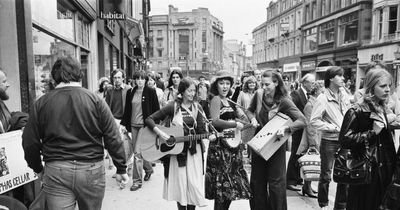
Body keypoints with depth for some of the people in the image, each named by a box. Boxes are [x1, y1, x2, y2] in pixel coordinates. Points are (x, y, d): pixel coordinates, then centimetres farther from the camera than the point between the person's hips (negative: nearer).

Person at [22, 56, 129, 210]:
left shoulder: (41, 103, -1)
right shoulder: (95, 100, -5)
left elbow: (30, 142, 4)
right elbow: (113, 138, -7)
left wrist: (38, 169, 21)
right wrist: (121, 169, 2)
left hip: (55, 172, 0)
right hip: (92, 170, 0)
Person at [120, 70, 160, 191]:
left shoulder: (151, 92, -4)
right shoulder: (130, 92, 9)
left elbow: (156, 110, -3)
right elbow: (127, 110, 13)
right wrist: (124, 124, 9)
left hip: (145, 125, -5)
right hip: (133, 125, 6)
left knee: (138, 152, -9)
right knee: (136, 151, 14)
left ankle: (137, 180, 2)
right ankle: (148, 169, 39)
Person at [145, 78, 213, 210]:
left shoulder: (197, 107, 2)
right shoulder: (173, 107, -6)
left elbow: (201, 130, -1)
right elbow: (149, 119, -6)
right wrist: (160, 133, -20)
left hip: (193, 150, 2)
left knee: (194, 183, 4)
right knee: (180, 183, 5)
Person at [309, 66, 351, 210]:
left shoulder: (344, 98, 7)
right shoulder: (323, 99, -12)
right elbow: (313, 121, -16)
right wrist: (334, 127, -16)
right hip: (329, 141, -5)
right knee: (326, 175, 8)